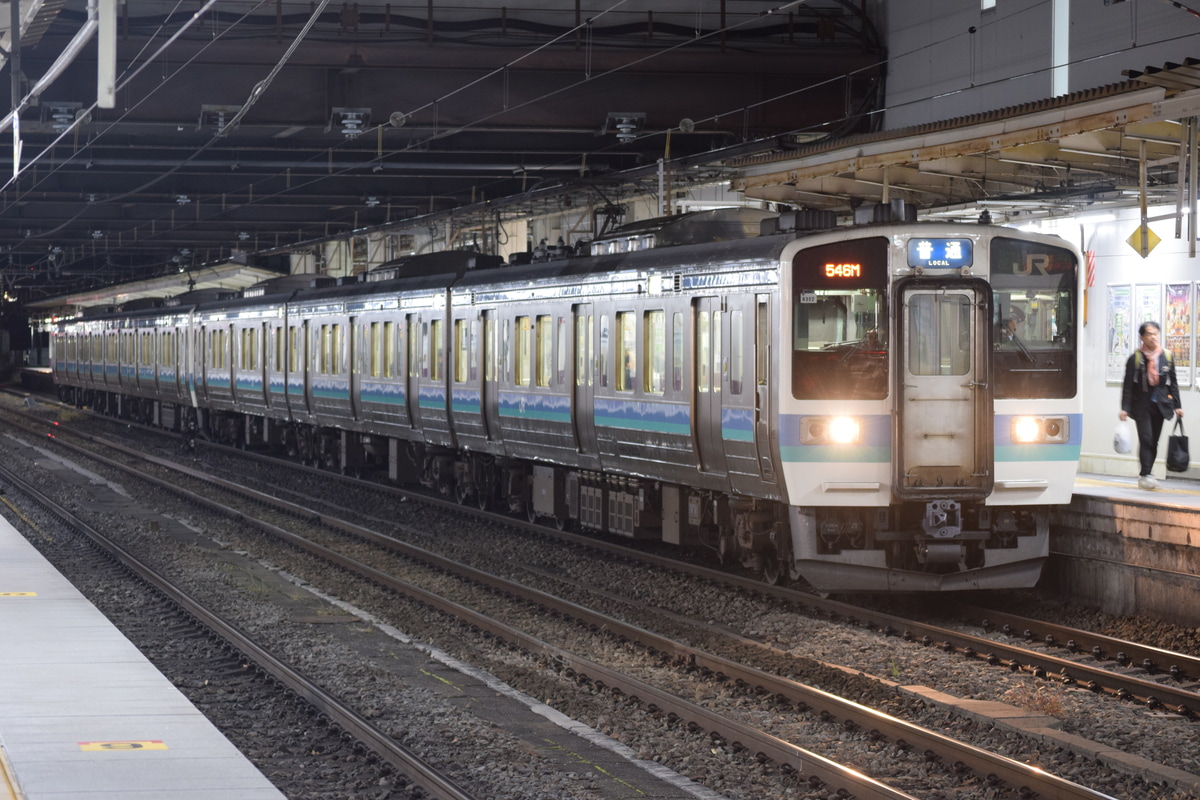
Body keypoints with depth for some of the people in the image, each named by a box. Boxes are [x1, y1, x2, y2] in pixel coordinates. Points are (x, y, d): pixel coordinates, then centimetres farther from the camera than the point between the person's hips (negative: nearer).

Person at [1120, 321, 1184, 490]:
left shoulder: (1167, 357, 6)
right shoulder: (1135, 359, -4)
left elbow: (1173, 383, 12)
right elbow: (1128, 385, -3)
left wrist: (1176, 406, 7)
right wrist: (1125, 408, -8)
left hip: (1160, 405, 4)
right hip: (1142, 405, -3)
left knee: (1154, 442, 6)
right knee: (1146, 439, -13)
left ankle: (1145, 475, 16)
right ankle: (1145, 475, -12)